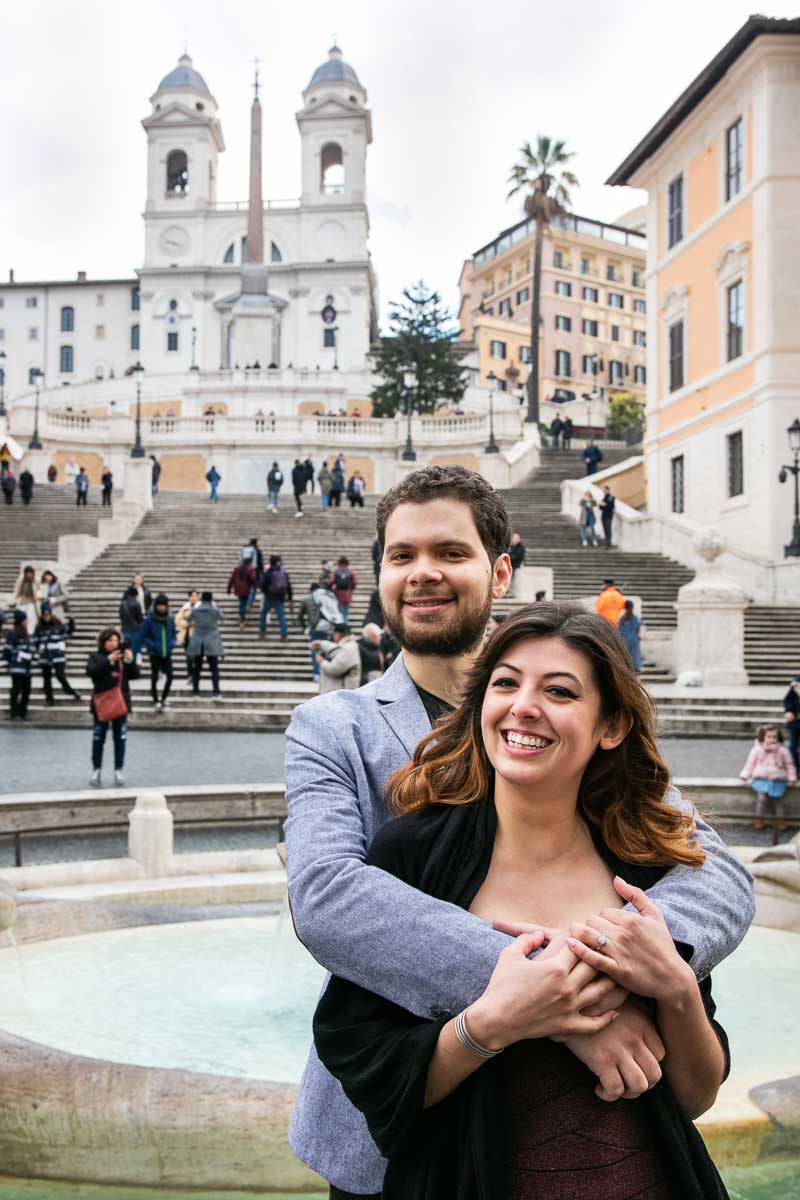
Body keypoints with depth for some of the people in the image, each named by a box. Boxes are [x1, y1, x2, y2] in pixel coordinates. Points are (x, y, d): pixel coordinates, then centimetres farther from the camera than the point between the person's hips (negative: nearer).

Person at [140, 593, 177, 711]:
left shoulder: (170, 620, 0)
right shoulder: (149, 620, -11)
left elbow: (174, 633, 12)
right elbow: (143, 637, -5)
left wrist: (172, 643, -5)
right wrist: (152, 646, -16)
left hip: (167, 654, 3)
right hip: (155, 654, -3)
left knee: (169, 677, 0)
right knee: (154, 678, 7)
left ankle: (163, 699, 21)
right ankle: (156, 702, 22)